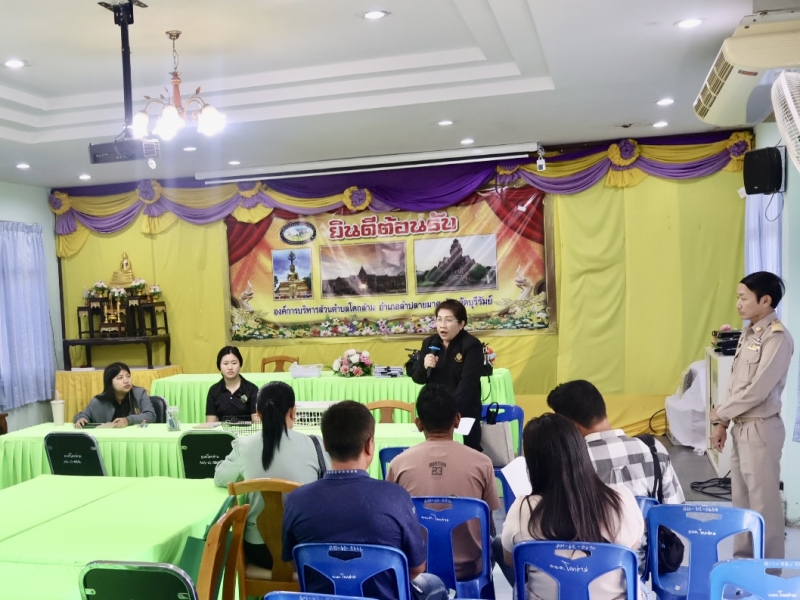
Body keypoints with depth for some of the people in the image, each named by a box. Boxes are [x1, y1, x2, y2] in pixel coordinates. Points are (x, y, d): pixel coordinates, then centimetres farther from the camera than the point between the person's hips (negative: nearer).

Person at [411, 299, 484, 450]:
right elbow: (417, 378, 7)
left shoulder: (472, 345, -11)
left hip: (463, 415, -5)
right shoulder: (429, 343, 5)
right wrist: (425, 367, -15)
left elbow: (467, 383, -18)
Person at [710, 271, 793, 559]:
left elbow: (757, 390, -20)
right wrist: (722, 424, 10)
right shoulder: (748, 333, 11)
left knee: (763, 502, 1)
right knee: (741, 499, 17)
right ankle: (744, 559, 30)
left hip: (760, 429, -9)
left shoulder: (777, 337, -16)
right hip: (741, 428, 9)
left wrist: (719, 412, -9)